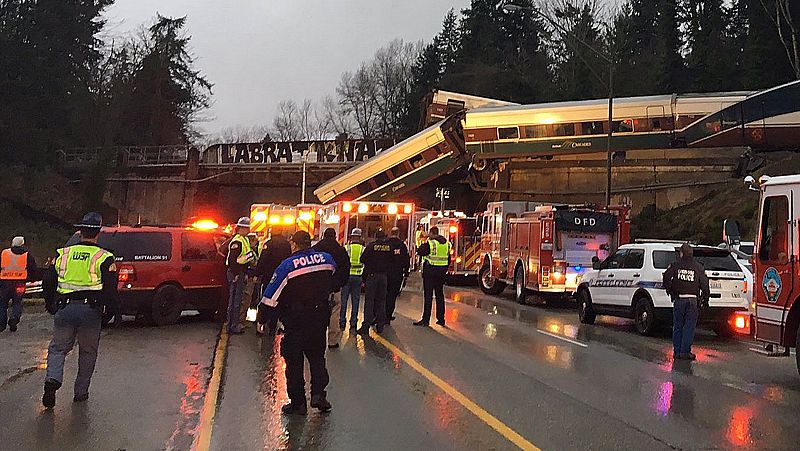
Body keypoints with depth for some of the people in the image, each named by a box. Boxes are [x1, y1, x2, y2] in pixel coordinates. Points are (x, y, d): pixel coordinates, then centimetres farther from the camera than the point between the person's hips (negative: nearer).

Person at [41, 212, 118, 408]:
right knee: (88, 352, 14)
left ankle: (52, 379, -13)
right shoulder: (103, 258, 0)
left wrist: (51, 306, 24)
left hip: (64, 309, 2)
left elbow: (48, 283, 12)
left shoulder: (64, 254, 9)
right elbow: (110, 290, -5)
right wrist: (110, 309, 11)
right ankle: (81, 392, 17)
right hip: (90, 310, -2)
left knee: (58, 348, 14)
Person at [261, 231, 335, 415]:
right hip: (320, 318, 4)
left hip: (295, 320, -4)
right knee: (317, 355, 18)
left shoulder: (287, 265, -14)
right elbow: (332, 283, 17)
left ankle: (298, 403, 9)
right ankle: (318, 393, 4)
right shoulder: (327, 259, -2)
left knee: (294, 360, 7)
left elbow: (271, 296, -12)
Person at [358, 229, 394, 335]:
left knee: (369, 300, -1)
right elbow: (392, 261, 6)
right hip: (384, 276, 3)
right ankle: (380, 325, 12)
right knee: (381, 300, 11)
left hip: (371, 275, -3)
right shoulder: (389, 247, -1)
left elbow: (363, 259, -5)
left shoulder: (371, 246, -8)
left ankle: (366, 325, -5)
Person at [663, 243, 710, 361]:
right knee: (689, 327, 3)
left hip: (679, 299, 1)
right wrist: (704, 297, 11)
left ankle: (677, 352, 12)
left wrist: (670, 291, 4)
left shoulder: (676, 265, 2)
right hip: (693, 300, -1)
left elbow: (666, 277, -8)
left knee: (677, 326, 11)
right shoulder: (698, 267, 2)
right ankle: (685, 352, 1)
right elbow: (704, 284, -1)